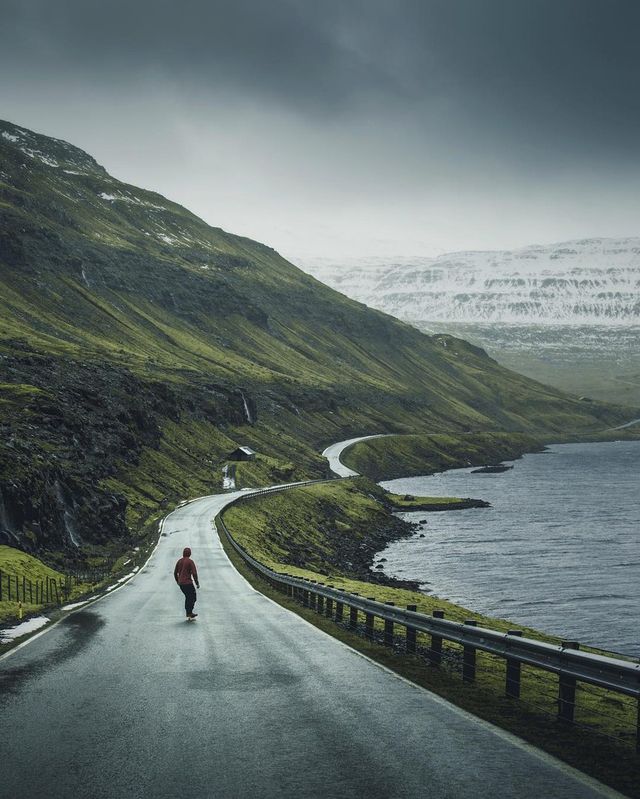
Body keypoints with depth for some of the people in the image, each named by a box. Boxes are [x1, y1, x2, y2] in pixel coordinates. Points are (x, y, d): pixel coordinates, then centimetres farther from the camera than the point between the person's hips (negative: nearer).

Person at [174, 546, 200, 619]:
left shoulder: (179, 561, 8)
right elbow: (194, 573, -15)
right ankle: (189, 613, -2)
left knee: (188, 597, 20)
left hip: (181, 584, 7)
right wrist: (197, 583, -6)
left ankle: (188, 612, 23)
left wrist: (178, 581, 28)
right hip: (188, 583, -7)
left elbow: (175, 573, 14)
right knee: (192, 598, 2)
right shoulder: (190, 561, -11)